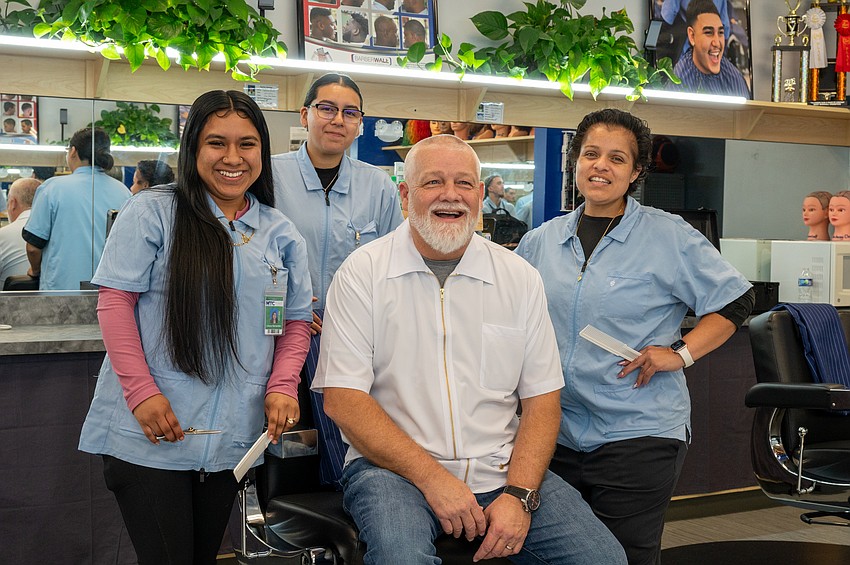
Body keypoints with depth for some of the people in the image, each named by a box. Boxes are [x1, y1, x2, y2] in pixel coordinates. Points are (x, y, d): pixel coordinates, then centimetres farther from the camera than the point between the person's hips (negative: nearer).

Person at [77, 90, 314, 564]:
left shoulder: (281, 234, 9)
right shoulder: (153, 213, -4)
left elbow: (297, 321, 11)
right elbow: (115, 300, -6)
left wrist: (283, 385, -6)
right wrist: (141, 392, -14)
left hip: (233, 437, 4)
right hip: (148, 435, -4)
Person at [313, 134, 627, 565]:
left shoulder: (520, 278, 8)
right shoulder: (362, 272, -1)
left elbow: (541, 400, 6)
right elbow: (342, 398, -7)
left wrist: (519, 494, -10)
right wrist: (433, 477, -16)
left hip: (501, 467, 3)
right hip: (393, 469, -3)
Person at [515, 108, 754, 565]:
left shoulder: (670, 237, -5)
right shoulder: (541, 241, 9)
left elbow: (736, 301, -2)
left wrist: (681, 353, -12)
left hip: (637, 435, -4)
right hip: (555, 433, 4)